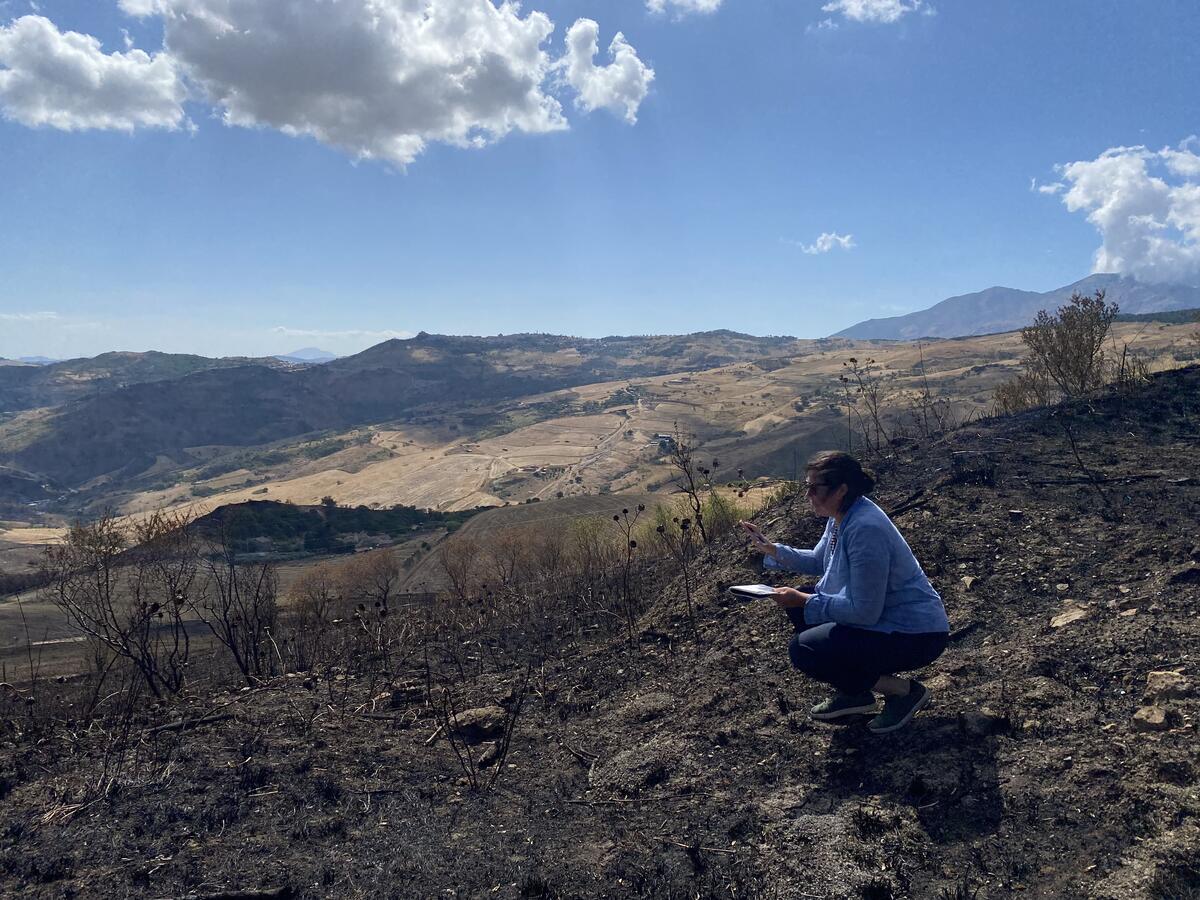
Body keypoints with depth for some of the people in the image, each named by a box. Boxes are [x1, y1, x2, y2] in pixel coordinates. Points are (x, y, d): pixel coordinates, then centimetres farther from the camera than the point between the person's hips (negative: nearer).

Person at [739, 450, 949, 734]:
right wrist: (770, 549, 6)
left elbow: (864, 612, -27)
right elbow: (817, 561, 19)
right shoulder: (840, 517, 1)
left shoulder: (865, 529, -29)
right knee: (799, 607, 11)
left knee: (803, 650, -17)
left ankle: (904, 690, -4)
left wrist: (804, 600, -22)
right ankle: (853, 694, 18)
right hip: (882, 619, 10)